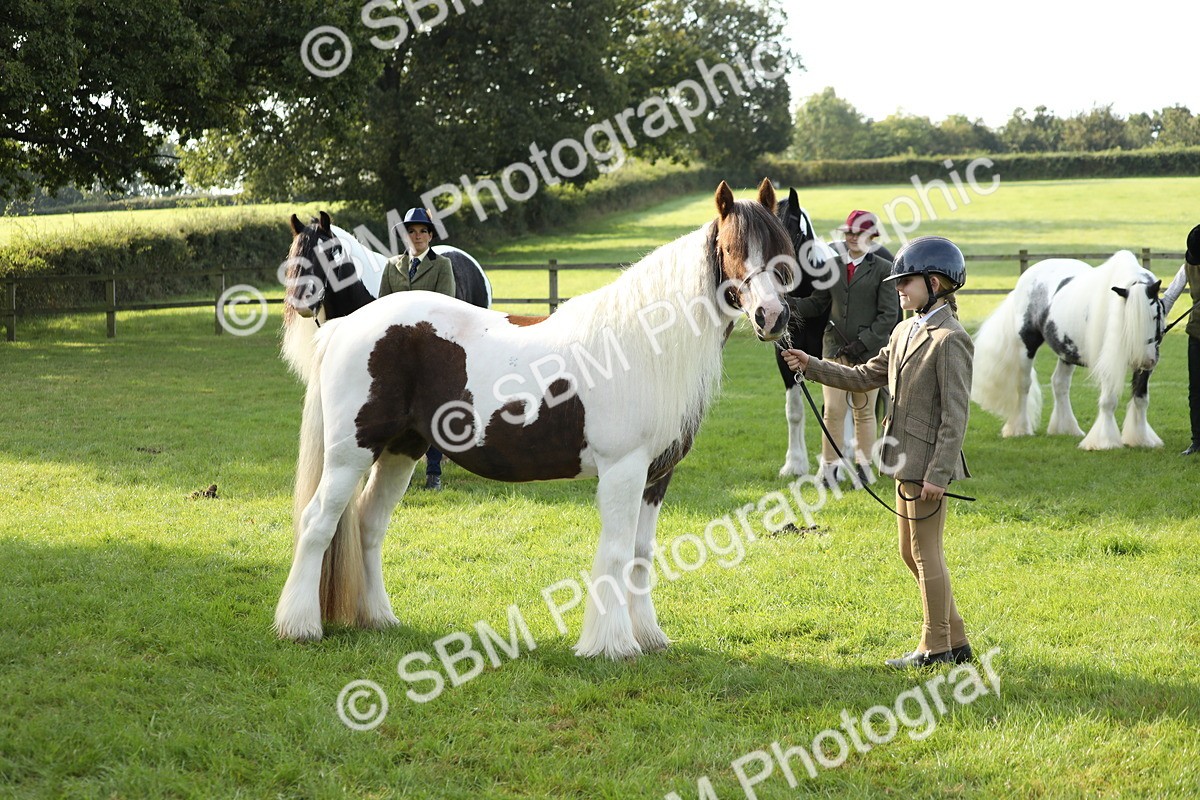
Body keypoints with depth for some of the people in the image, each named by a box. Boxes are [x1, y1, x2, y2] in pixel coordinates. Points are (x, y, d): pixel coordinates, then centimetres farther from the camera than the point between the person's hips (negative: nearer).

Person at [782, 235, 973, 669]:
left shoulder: (949, 340, -15)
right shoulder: (905, 332, 13)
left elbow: (955, 414, -18)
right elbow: (866, 377, 20)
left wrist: (939, 472, -21)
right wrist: (812, 367, 11)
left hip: (928, 461, -10)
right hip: (907, 460, 10)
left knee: (926, 554, 0)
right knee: (913, 553, 14)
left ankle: (935, 647, 10)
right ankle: (955, 641, 22)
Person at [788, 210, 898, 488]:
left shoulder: (883, 269, -4)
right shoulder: (832, 265, 8)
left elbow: (889, 315, -8)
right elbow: (818, 304, 11)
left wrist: (861, 343, -16)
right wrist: (793, 303, -9)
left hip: (869, 350, -3)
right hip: (835, 347, 3)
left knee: (864, 412, 9)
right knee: (833, 410, -1)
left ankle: (863, 466, 20)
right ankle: (829, 467, 8)